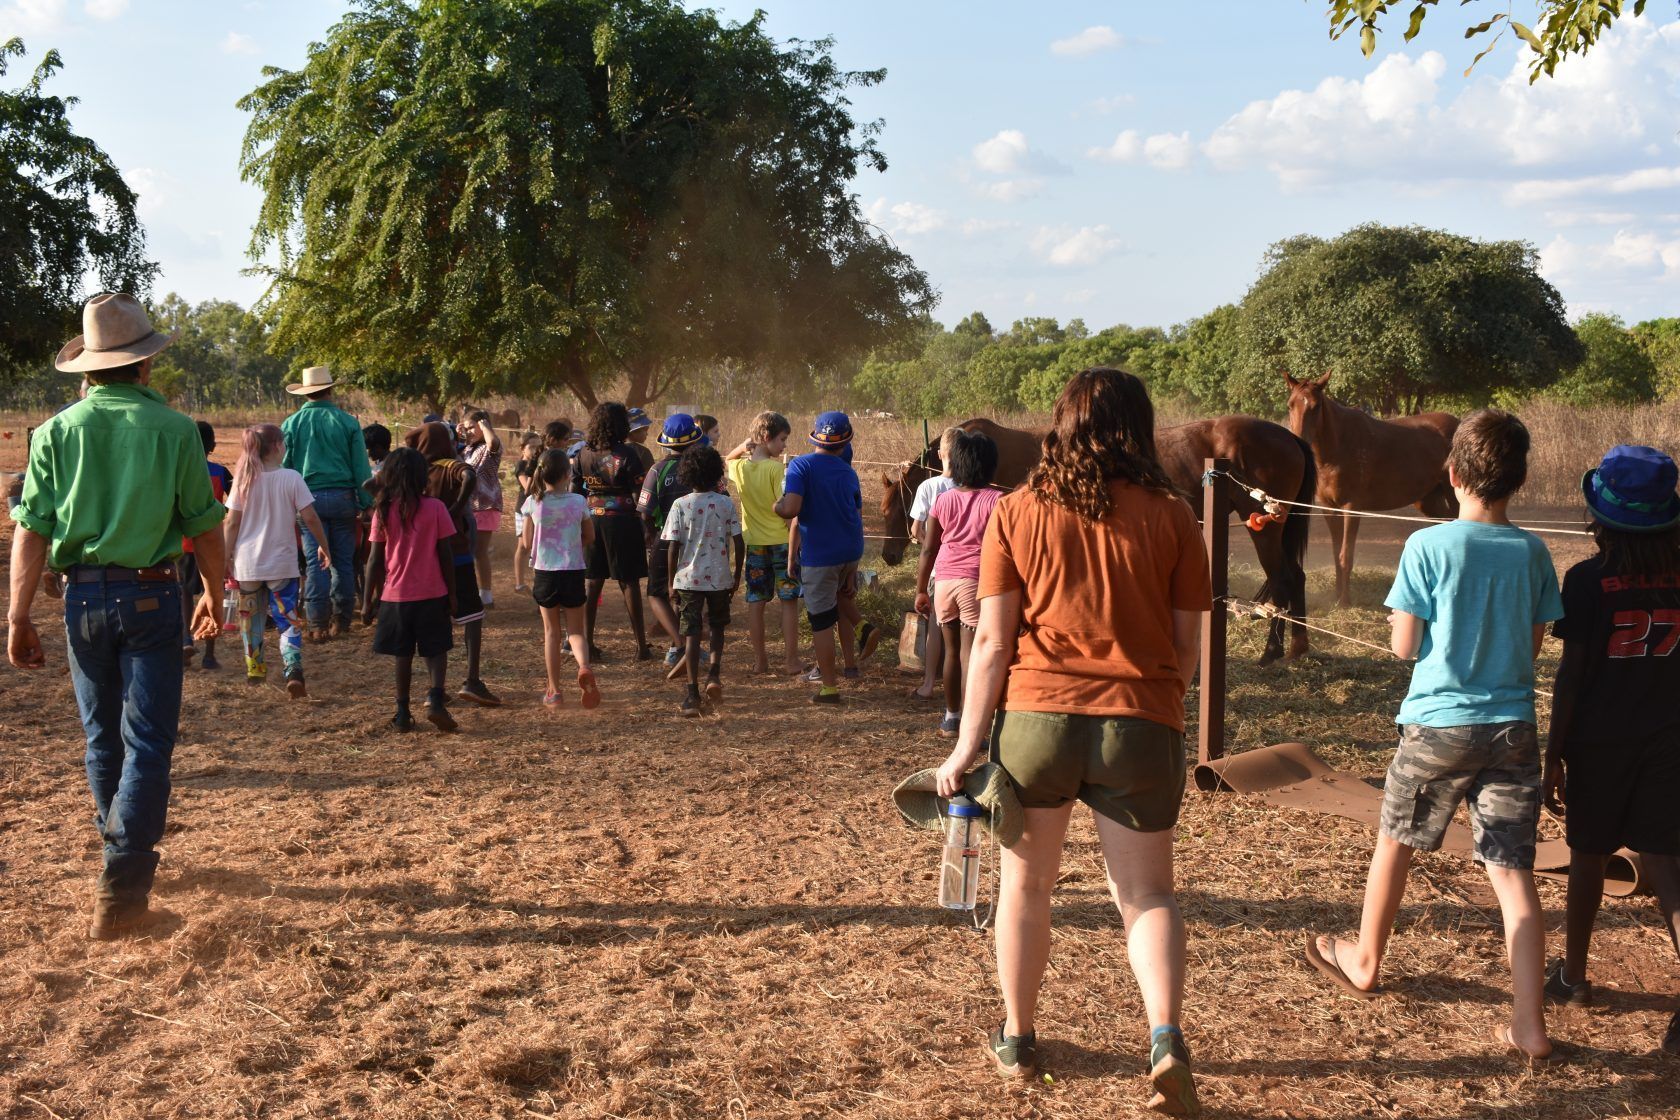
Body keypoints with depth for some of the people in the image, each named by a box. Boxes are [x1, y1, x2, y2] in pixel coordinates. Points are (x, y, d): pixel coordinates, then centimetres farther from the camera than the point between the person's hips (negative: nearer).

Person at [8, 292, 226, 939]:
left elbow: (30, 533, -5)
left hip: (83, 595, 3)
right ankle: (121, 892, -8)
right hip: (150, 595, -3)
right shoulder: (173, 430, -6)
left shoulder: (57, 432, -1)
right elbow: (204, 528, -1)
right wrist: (214, 595, 14)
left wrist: (18, 619, -2)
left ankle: (124, 859, 33)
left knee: (103, 739, 17)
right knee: (147, 741, 0)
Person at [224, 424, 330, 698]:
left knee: (251, 618, 20)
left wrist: (227, 558, 4)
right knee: (289, 619, 1)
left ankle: (254, 668, 30)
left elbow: (232, 523, -3)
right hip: (281, 563, -2)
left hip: (247, 562, 2)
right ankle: (293, 672, -17)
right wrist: (324, 546, 6)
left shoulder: (243, 480, -3)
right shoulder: (291, 478, -9)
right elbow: (309, 517, -8)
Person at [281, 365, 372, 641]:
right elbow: (361, 468, 0)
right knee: (343, 561, 9)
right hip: (342, 496, 0)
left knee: (315, 561, 1)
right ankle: (341, 619, 12)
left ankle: (317, 624, -1)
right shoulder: (347, 422, 0)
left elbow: (283, 467, 3)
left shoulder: (291, 424, 1)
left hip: (309, 499, 0)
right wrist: (367, 502, 5)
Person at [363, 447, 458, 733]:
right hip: (432, 594, -1)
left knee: (403, 655, 11)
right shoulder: (435, 508, -7)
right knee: (436, 651, 9)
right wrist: (452, 594, 4)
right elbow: (446, 555, -4)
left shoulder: (384, 511, -4)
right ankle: (436, 699, -13)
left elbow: (375, 560, -2)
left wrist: (368, 601, 6)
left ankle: (403, 714, 12)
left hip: (396, 595, 1)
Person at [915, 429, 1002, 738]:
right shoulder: (996, 501, -3)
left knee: (952, 650, 16)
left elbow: (928, 549, 9)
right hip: (977, 582, -4)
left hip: (944, 580, 4)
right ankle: (967, 724, -10)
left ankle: (950, 719, 27)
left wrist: (921, 590, 16)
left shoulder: (943, 500, 8)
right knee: (970, 652, -6)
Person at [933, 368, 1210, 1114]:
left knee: (1025, 886, 18)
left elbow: (992, 643, -3)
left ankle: (1017, 1039, 31)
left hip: (1036, 717, 0)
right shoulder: (1171, 516, 0)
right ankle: (1165, 1038, -7)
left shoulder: (1018, 513, 0)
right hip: (1142, 725, 0)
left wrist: (968, 743, 1)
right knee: (1146, 894, 12)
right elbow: (1187, 645, 4)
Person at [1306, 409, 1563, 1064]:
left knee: (1395, 842, 18)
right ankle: (1529, 1024, 1)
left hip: (1439, 725, -3)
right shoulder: (1532, 553, 1)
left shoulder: (1430, 547, -11)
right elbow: (1535, 644, 9)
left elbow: (1404, 646, -8)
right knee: (1512, 871, 3)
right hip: (1512, 727, 3)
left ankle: (1364, 961, 37)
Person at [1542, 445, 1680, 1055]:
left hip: (1599, 741, -2)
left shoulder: (1588, 580, -13)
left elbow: (1571, 673, -12)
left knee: (1588, 854, 16)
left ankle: (1573, 975, 32)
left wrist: (1553, 752, -5)